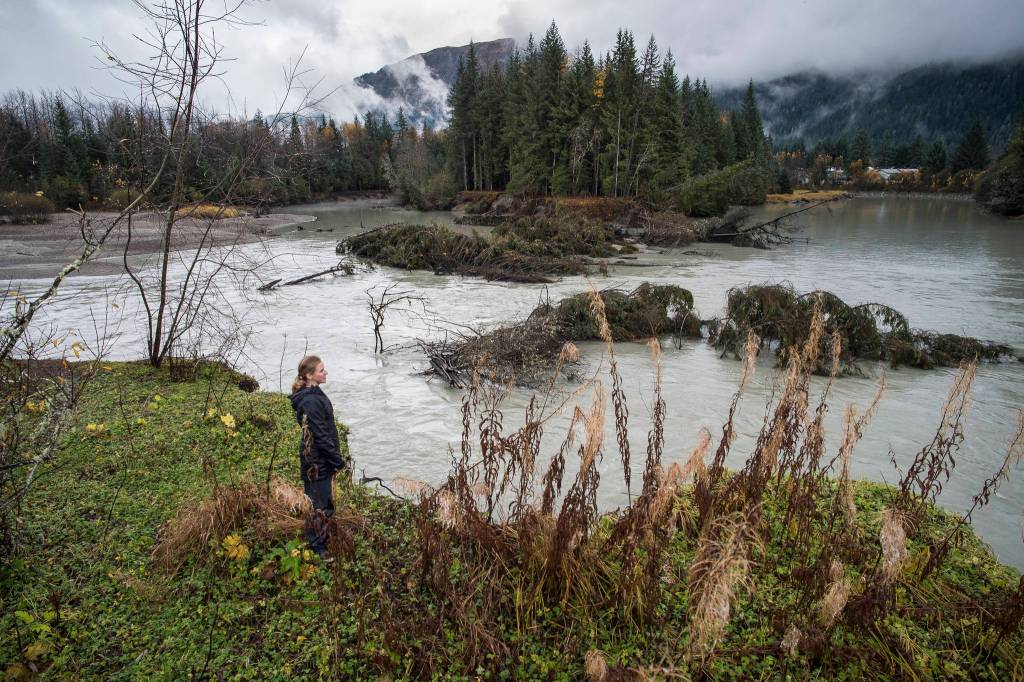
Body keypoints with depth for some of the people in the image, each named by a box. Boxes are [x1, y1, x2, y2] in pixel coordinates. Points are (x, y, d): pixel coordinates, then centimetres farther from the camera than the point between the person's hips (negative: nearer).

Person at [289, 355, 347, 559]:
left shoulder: (315, 394, 5)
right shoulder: (311, 401, -26)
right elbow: (321, 437, -24)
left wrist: (335, 458, 18)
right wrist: (338, 461, -16)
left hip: (322, 459, 10)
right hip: (317, 463, -10)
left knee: (325, 502, 23)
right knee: (320, 506, 5)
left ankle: (319, 540, 40)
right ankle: (317, 548, 20)